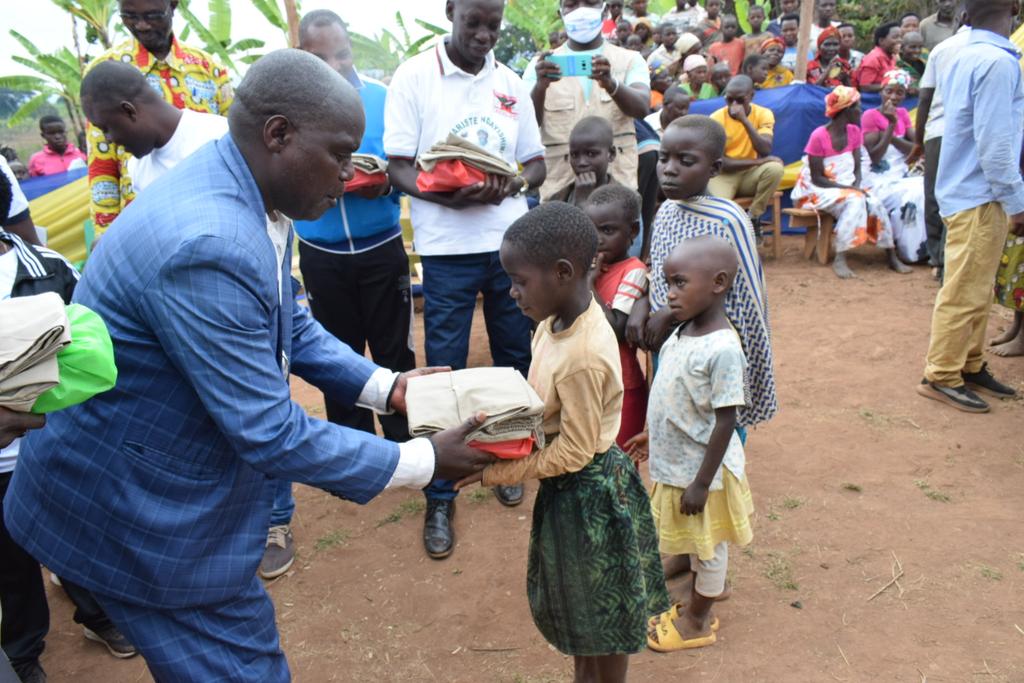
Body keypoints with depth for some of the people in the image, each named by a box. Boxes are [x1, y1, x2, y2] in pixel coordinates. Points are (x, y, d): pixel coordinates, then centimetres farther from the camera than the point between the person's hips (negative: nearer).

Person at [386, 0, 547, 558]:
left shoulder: (511, 83, 9)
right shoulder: (414, 76, -2)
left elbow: (536, 161, 12)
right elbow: (398, 167, -5)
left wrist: (515, 183, -11)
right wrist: (446, 197, -24)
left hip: (512, 242, 4)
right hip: (448, 248, -3)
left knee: (516, 360, 11)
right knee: (443, 371, 1)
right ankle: (440, 498, 14)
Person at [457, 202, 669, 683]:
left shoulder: (585, 356, -32)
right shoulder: (556, 321, -5)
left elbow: (572, 453, -25)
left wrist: (488, 472, -21)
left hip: (589, 495, -9)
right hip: (567, 489, 9)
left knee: (602, 610, 16)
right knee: (577, 601, 28)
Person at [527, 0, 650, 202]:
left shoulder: (630, 60, 9)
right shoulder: (541, 65, 8)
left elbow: (642, 107, -11)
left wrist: (610, 84, -31)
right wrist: (541, 86, -26)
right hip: (559, 189, 0)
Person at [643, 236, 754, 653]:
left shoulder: (722, 350, -28)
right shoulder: (684, 331, -1)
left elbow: (726, 422, -24)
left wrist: (702, 482, -21)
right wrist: (657, 435, 20)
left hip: (701, 469, -7)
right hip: (676, 462, 8)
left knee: (709, 545, 14)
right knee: (694, 539, 25)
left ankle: (698, 622, 32)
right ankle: (707, 588, 46)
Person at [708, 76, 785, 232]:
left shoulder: (763, 114, -5)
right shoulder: (716, 119, -10)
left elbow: (765, 151, -21)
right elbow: (719, 162, -16)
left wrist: (745, 120, -27)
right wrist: (757, 161, -20)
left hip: (750, 174, 3)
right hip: (723, 175, -3)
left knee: (775, 168, -29)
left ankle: (753, 219, -12)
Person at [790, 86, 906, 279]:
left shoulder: (854, 132, 5)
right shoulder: (819, 136, -15)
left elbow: (857, 168, 5)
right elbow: (817, 178, -16)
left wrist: (857, 185, -16)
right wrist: (849, 188, -22)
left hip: (848, 187, 6)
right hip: (818, 190, -6)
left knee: (874, 203, -20)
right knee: (854, 202, -32)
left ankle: (892, 256, -11)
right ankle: (840, 259, -33)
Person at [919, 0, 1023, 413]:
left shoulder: (966, 56, 11)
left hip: (965, 189, 10)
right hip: (980, 196, -10)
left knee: (976, 289, 16)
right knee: (965, 293, -2)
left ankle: (970, 366, 26)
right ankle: (942, 377, 7)